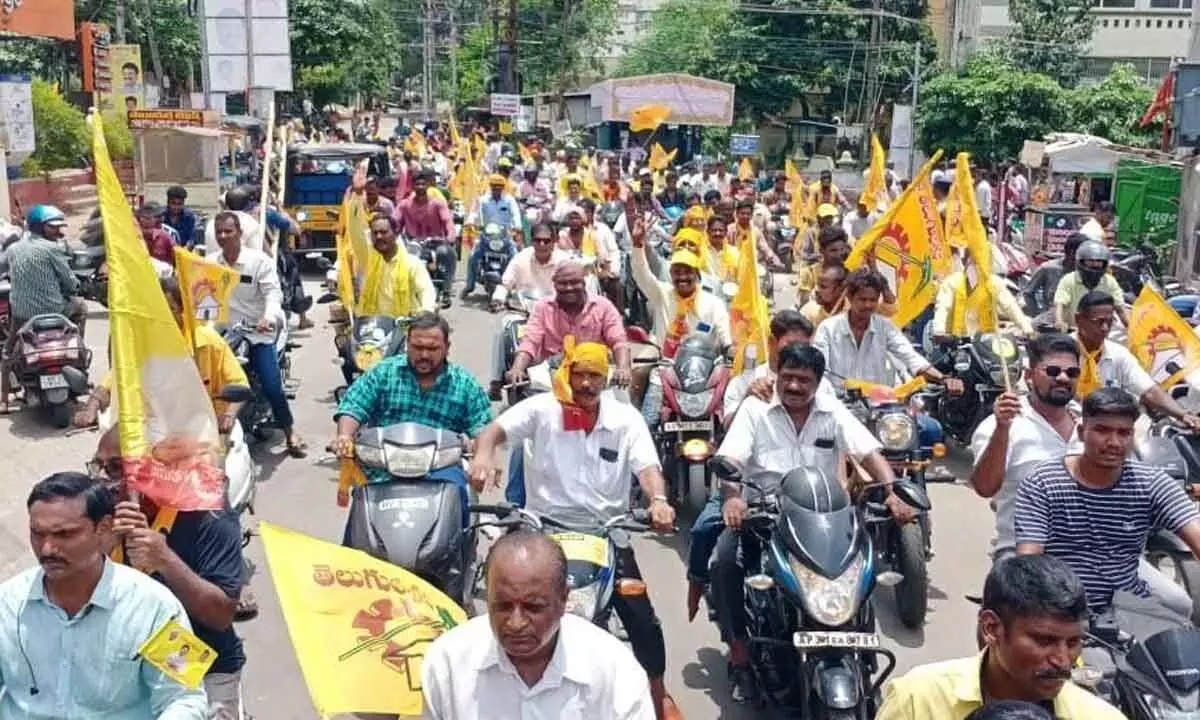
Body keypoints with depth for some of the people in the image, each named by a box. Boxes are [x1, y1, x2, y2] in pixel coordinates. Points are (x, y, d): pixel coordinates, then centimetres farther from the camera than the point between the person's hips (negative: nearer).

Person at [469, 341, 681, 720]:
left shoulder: (625, 418, -1)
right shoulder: (542, 409, -3)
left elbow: (647, 465, -13)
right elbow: (495, 429, -14)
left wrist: (658, 499, -35)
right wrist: (483, 454, -38)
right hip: (547, 526, -1)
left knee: (641, 615, 0)